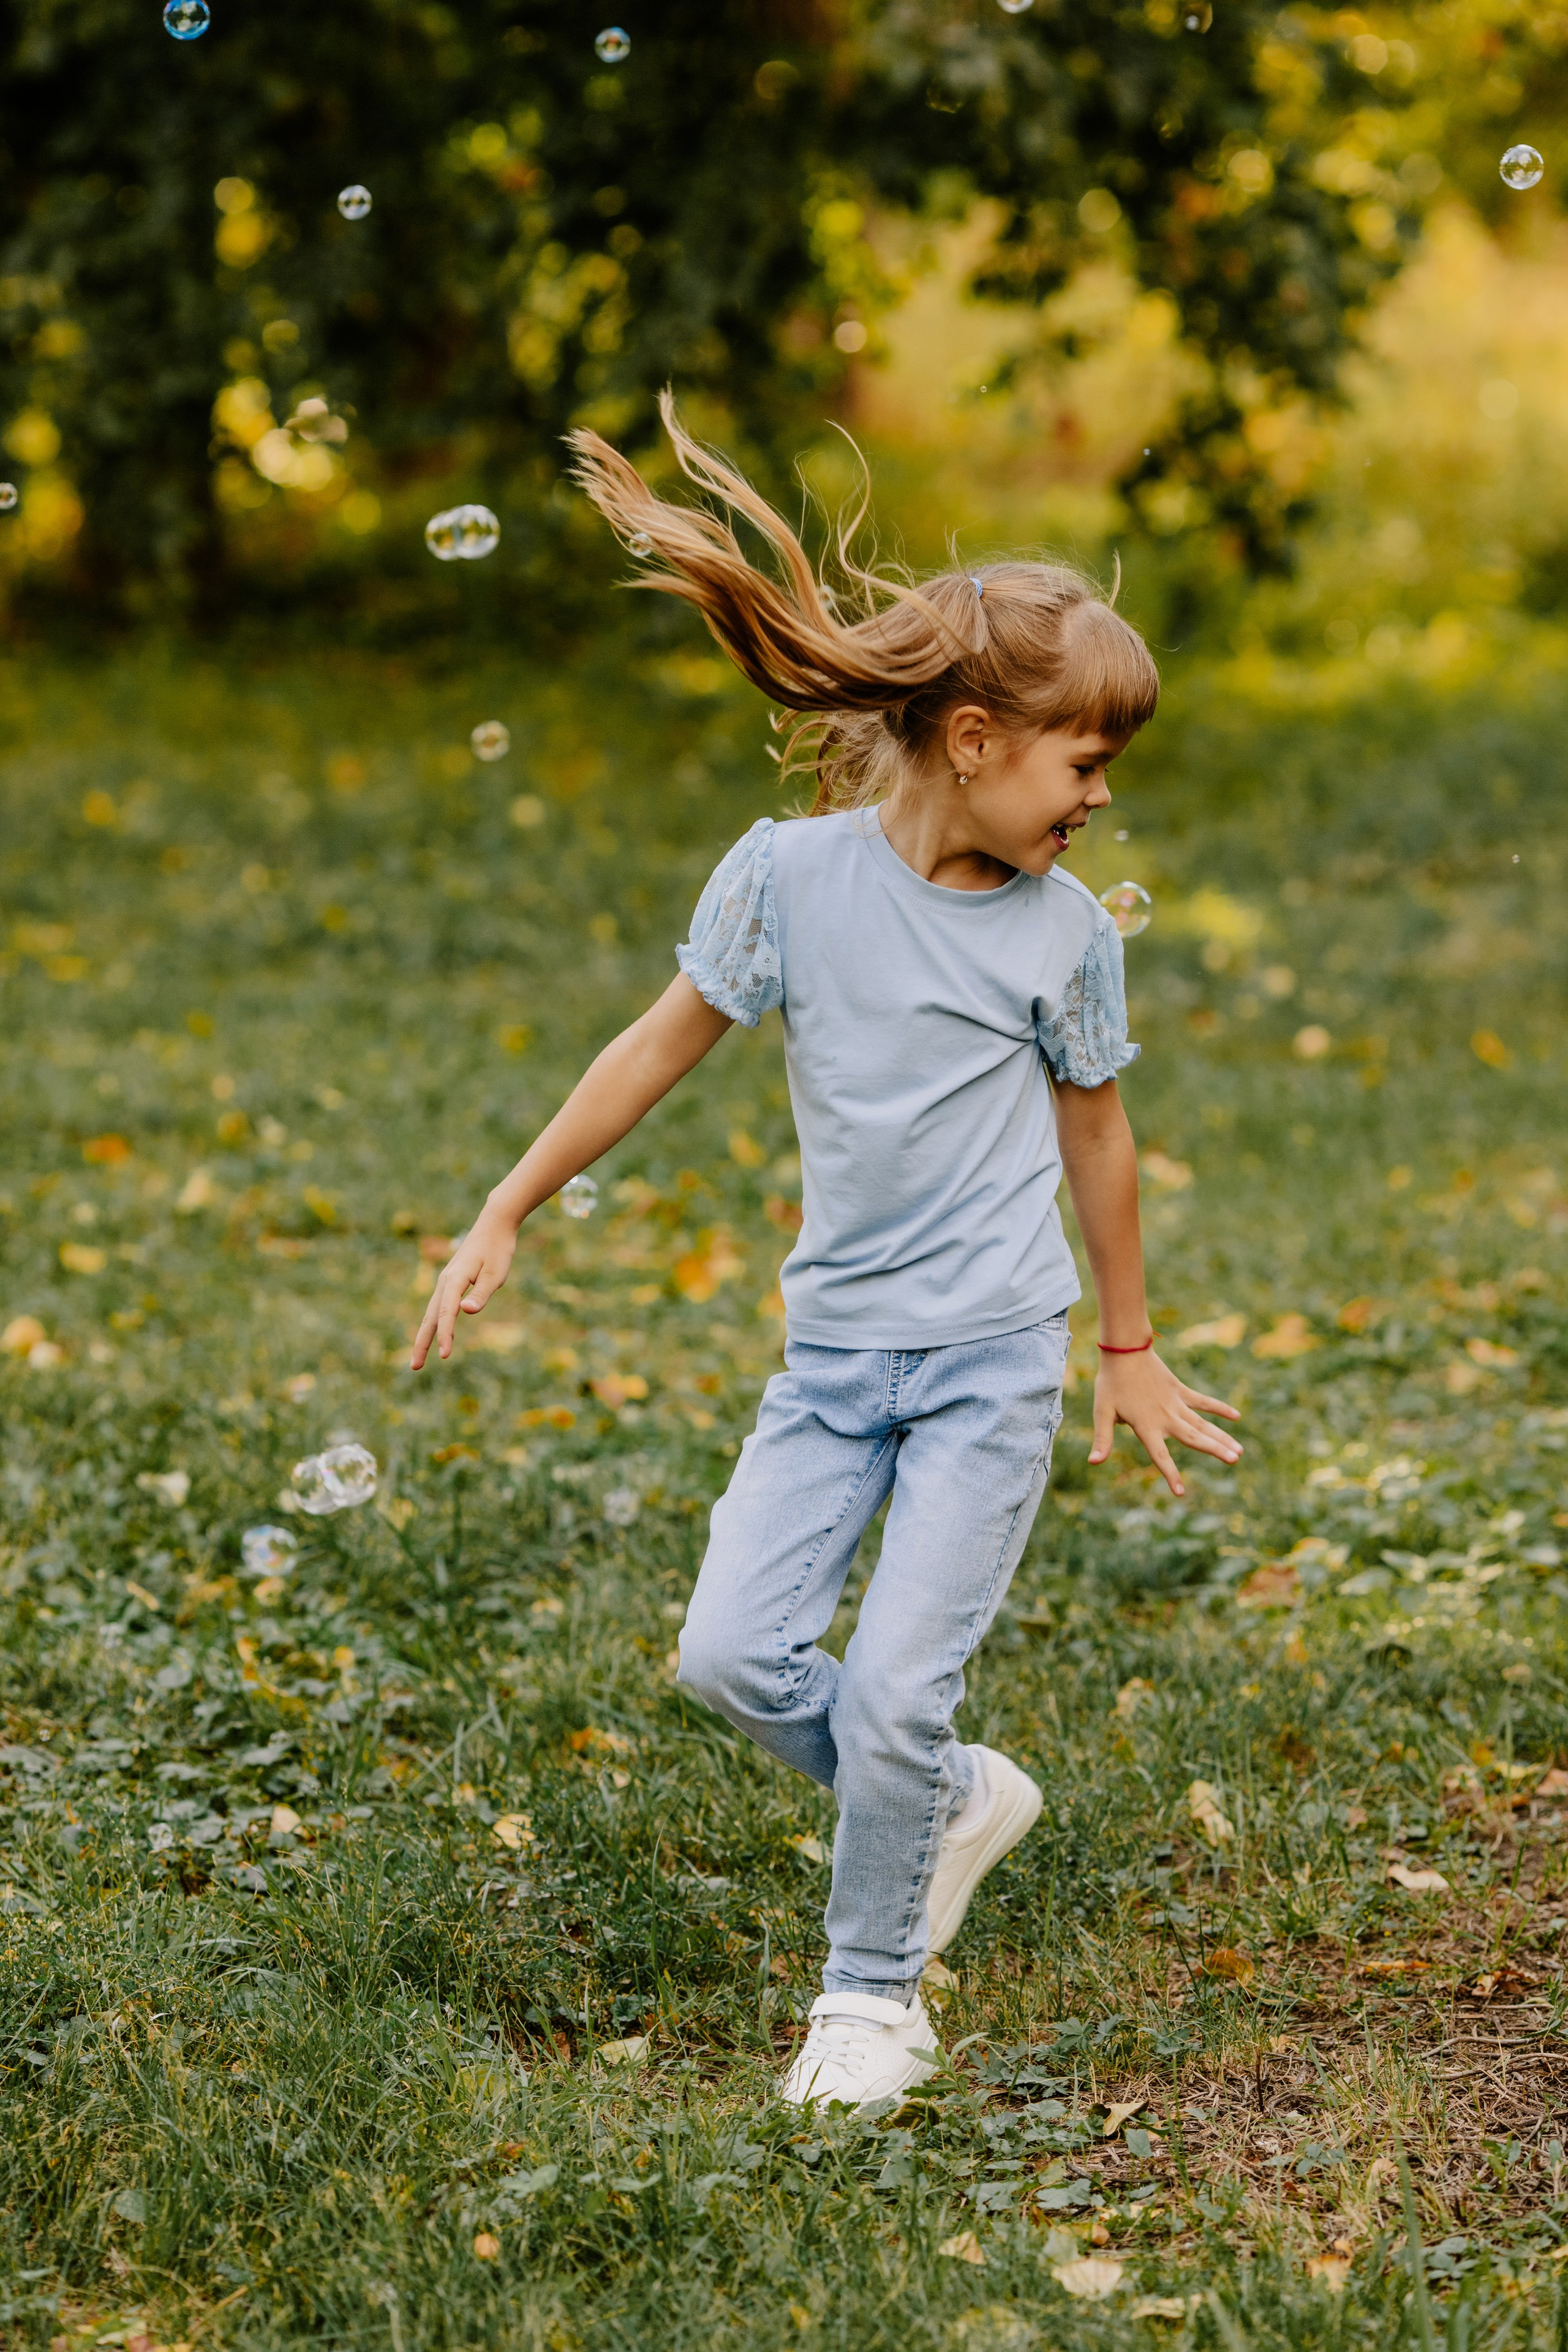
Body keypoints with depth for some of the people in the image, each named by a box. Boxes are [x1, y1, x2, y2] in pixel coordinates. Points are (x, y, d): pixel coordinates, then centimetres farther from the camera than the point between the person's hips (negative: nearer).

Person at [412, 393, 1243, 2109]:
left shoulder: (1065, 933, -4)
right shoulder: (793, 871, -6)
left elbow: (1097, 1140, 9)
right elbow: (664, 1047, 4)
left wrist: (1131, 1352, 17)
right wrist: (504, 1216, 6)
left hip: (992, 1356, -2)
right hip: (835, 1347, 2)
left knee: (896, 1690, -7)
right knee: (732, 1656, -5)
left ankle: (873, 1992, 15)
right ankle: (957, 1804, 22)